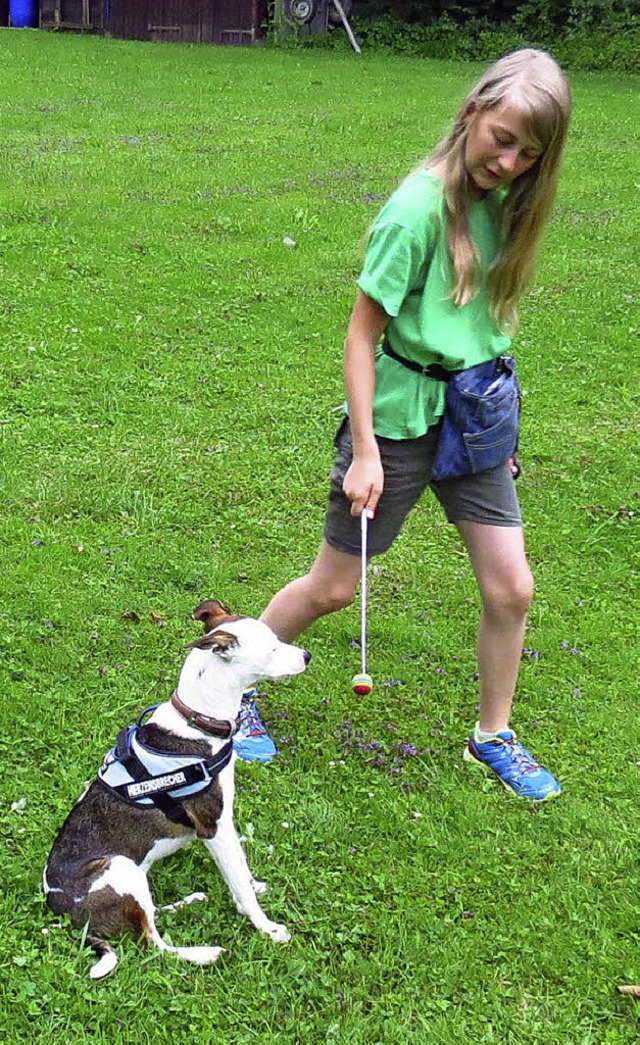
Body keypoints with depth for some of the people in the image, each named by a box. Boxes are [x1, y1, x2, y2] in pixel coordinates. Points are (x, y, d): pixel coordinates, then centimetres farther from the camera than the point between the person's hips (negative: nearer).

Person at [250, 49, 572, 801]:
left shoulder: (504, 201, 2)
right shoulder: (421, 208, -19)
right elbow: (362, 332, -16)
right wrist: (364, 450, -17)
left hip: (472, 417, 6)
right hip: (400, 419, -6)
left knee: (511, 586, 5)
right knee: (334, 587, 7)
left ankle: (493, 736, 26)